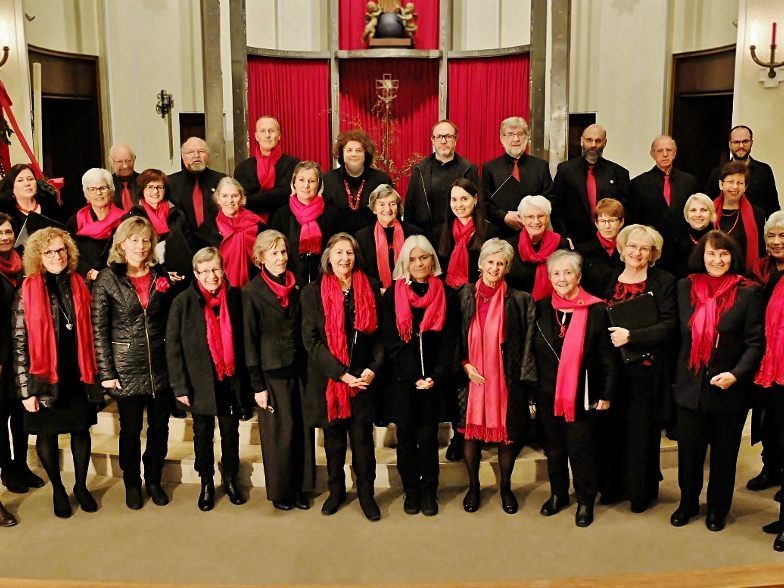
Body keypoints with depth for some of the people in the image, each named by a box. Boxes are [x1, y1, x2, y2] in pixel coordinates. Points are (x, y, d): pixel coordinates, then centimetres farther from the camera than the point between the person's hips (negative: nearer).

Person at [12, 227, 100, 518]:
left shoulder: (79, 286, 2)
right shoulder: (28, 291, -7)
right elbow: (19, 343, -7)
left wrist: (93, 372, 7)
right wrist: (26, 389, -10)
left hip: (78, 376, 3)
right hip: (44, 378, -2)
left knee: (81, 430, 13)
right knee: (47, 434, 11)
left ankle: (81, 486, 32)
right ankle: (58, 489, 30)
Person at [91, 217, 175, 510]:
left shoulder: (160, 276, 5)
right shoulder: (107, 279, -6)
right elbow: (99, 329, -7)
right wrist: (106, 372, -10)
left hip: (160, 367, 3)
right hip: (126, 369, -3)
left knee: (159, 427, 12)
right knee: (131, 430, 10)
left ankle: (154, 479, 32)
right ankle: (132, 483, 30)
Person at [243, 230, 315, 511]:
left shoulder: (295, 287, 7)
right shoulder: (252, 292, -7)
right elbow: (249, 341, -8)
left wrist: (309, 369, 6)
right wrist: (257, 386, -10)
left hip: (299, 369, 4)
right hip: (272, 373, -4)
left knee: (303, 429, 8)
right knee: (280, 433, 4)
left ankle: (302, 487, 23)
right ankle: (280, 491, 21)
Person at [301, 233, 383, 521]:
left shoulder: (369, 290, 5)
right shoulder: (314, 292, -1)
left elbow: (378, 334, 6)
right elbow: (311, 340, -6)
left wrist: (373, 368, -9)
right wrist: (341, 373, -13)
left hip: (362, 378, 1)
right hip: (328, 379, -1)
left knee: (363, 438, 3)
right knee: (333, 438, 11)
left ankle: (366, 493, 17)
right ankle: (336, 490, 27)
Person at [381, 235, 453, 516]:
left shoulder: (443, 295, 5)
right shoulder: (393, 295, 3)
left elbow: (448, 340, 3)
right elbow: (390, 341, -1)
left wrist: (437, 375, -10)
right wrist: (414, 377, -8)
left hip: (432, 379, 0)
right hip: (402, 381, 0)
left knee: (428, 438, 3)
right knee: (406, 438, 6)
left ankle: (429, 492, 15)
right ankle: (411, 492, 17)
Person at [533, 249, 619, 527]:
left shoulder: (596, 310, -8)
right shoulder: (541, 309, 2)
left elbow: (608, 356, -5)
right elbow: (533, 352, 7)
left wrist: (607, 394, -6)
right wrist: (531, 389, 6)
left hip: (582, 394, -3)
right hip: (547, 394, 4)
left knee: (581, 447, 4)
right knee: (553, 447, 15)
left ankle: (585, 501, 22)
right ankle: (558, 493, 33)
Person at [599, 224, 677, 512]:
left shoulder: (664, 282, -2)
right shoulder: (608, 280, 10)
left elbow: (669, 327, -11)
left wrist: (631, 336, -20)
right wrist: (608, 337, -4)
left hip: (646, 371, -3)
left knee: (641, 433, 3)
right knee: (610, 429, 6)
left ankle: (641, 492, 20)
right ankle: (611, 486, 23)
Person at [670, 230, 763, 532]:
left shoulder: (748, 292, -7)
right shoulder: (686, 287, 3)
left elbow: (755, 343, -8)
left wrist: (736, 374, -21)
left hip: (729, 389, -2)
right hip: (691, 387, 2)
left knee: (724, 454, 13)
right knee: (689, 451, 11)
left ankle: (717, 509, 32)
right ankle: (687, 503, 32)